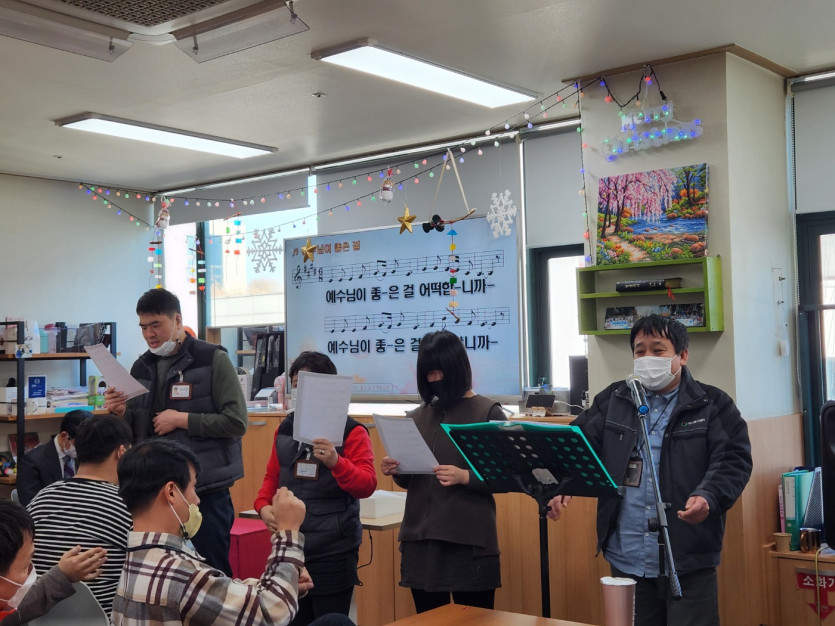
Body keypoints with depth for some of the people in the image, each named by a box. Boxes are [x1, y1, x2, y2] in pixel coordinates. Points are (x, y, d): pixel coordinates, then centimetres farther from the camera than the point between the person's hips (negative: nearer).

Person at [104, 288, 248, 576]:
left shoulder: (212, 360, -5)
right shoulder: (142, 368, 12)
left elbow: (236, 422, -13)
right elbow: (135, 432, 18)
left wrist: (182, 419, -15)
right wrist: (121, 413, -3)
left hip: (206, 490, -5)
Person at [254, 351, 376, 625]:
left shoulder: (350, 431, -7)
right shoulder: (285, 429, 10)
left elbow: (367, 485, -14)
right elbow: (272, 476, 18)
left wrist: (336, 462, -30)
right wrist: (263, 505, -1)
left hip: (333, 550, -5)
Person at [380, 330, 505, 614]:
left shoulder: (487, 412, -3)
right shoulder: (418, 416, 10)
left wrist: (464, 477, -22)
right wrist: (396, 471, -6)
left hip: (470, 539, -4)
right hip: (420, 537, 4)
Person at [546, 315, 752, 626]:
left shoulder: (713, 405, 1)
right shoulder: (613, 401, 10)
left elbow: (733, 460, -7)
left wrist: (708, 497, -27)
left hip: (689, 560, -3)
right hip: (626, 559, 3)